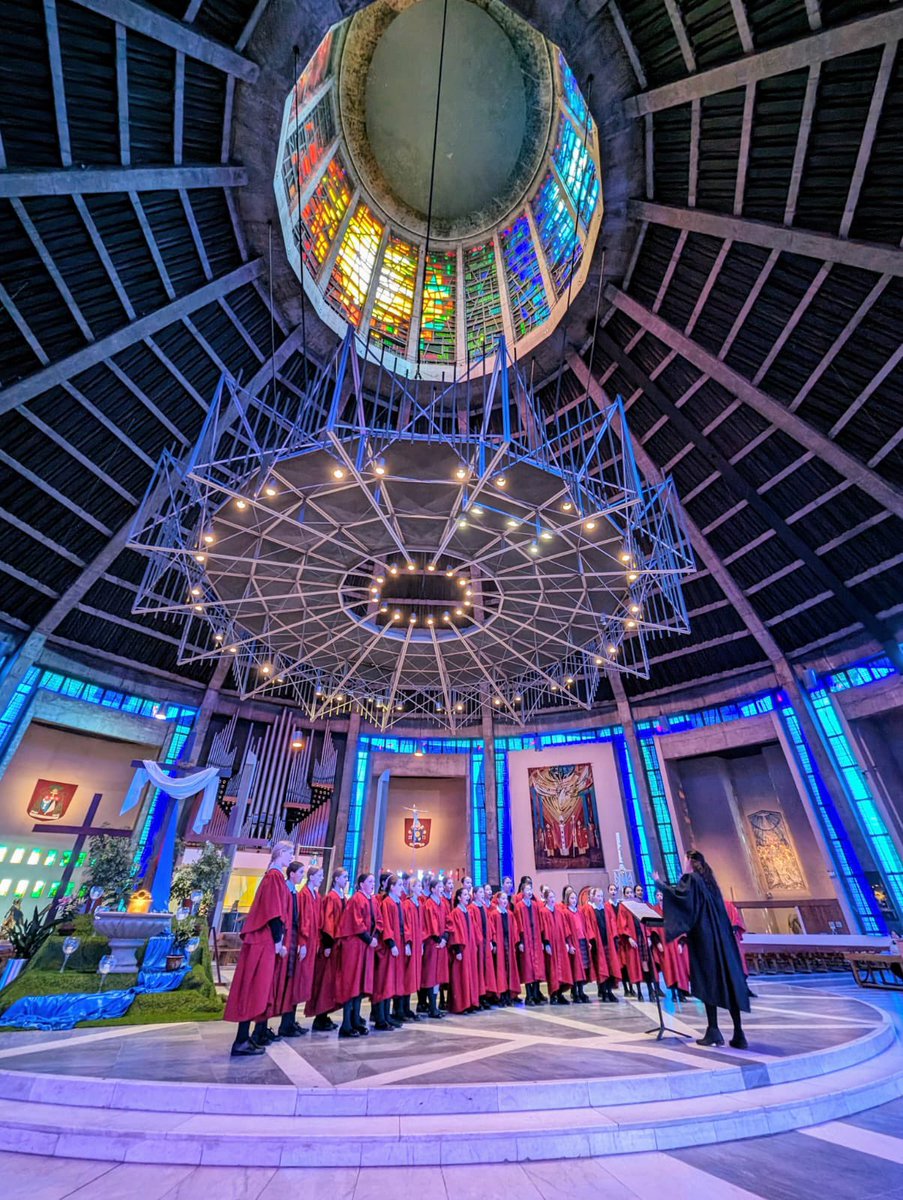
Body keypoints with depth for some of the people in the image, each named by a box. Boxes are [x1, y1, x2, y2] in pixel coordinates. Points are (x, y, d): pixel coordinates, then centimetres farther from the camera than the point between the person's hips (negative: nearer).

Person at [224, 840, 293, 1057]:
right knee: (255, 986, -7)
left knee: (263, 986, 16)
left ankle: (260, 1031, 25)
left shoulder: (274, 876, 14)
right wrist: (278, 940, -17)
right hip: (266, 940, -10)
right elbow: (273, 910, -19)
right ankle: (242, 1041, -4)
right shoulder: (275, 876, -15)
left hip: (265, 939, 10)